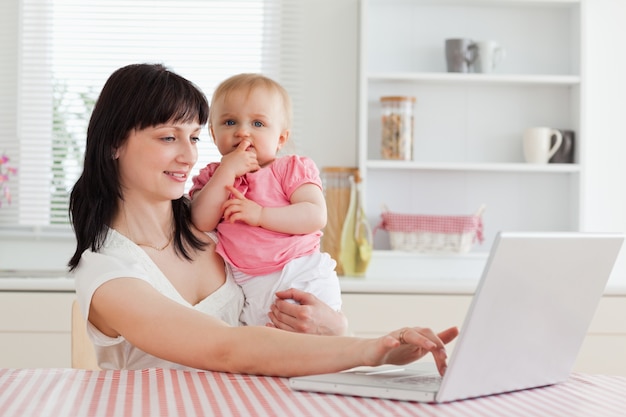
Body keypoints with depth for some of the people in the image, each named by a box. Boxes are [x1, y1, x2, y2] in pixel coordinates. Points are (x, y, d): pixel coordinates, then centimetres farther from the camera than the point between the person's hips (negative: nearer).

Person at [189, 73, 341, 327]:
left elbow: (316, 216, -10)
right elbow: (202, 222, -5)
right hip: (248, 288, 2)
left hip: (304, 278, -2)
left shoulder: (293, 169, 5)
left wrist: (260, 214, -18)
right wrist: (227, 171, -10)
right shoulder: (212, 177, 13)